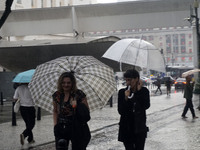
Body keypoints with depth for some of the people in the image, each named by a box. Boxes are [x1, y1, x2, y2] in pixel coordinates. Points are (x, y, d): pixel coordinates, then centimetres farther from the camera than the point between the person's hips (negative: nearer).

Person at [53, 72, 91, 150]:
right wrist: (55, 125, 4)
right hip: (61, 128, 3)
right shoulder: (57, 95, 5)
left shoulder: (79, 94, -6)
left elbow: (87, 111, -4)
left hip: (76, 128, -3)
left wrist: (77, 106, -21)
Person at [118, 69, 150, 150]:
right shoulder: (122, 92, -3)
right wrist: (126, 98, -21)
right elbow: (120, 111, -7)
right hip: (126, 128, 0)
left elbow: (146, 106, -16)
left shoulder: (144, 91, -2)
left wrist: (139, 91, -16)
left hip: (140, 128, 0)